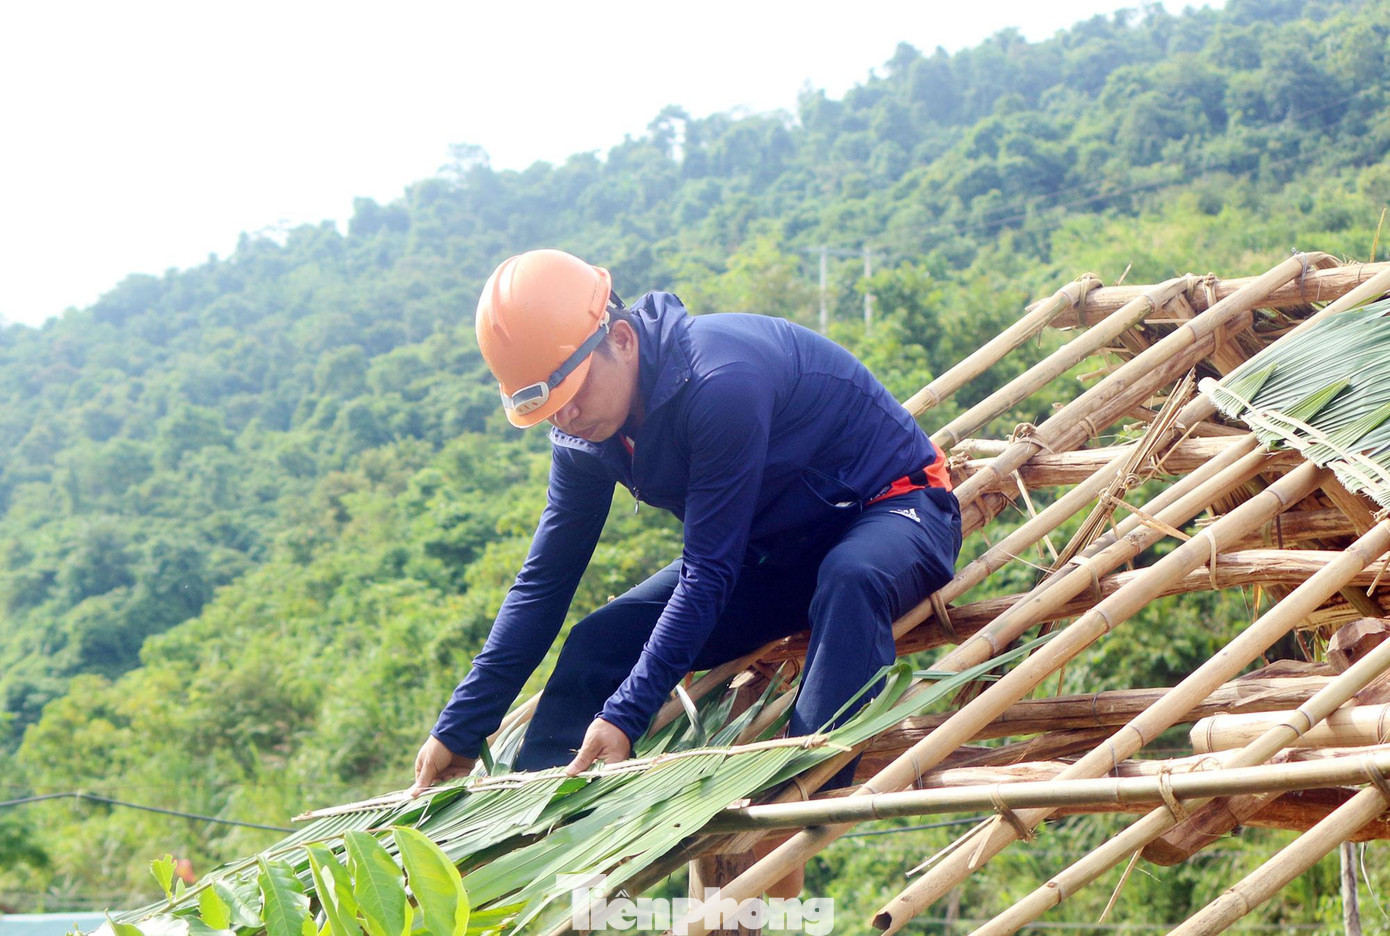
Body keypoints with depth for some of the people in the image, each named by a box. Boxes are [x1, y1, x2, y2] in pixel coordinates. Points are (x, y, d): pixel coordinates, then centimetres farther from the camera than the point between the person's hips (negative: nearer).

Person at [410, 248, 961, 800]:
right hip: (778, 553, 8)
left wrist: (625, 715, -35)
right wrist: (459, 729, -3)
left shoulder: (721, 381, -33)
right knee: (600, 643, -5)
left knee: (848, 578, -42)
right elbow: (545, 580, -1)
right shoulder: (585, 431, -7)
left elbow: (709, 574, -32)